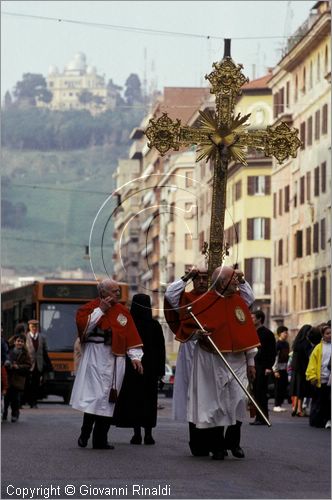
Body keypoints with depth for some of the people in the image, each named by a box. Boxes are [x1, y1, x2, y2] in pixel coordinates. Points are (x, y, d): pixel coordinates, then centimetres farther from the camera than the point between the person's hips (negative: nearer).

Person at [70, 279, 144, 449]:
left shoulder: (123, 311, 14)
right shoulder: (90, 307, 2)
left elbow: (132, 335, 11)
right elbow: (83, 325, -15)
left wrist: (135, 357, 2)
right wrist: (100, 310, -12)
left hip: (115, 360, 5)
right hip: (95, 357, -5)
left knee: (108, 400, 3)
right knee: (95, 394, -13)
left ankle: (100, 440, 6)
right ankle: (85, 432, 2)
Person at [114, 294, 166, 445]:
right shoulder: (154, 325, -1)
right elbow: (161, 349, 2)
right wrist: (160, 370, 6)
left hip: (130, 368, -1)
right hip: (150, 369, 1)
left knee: (133, 399, 4)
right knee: (149, 400, 5)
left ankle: (137, 433, 1)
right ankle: (148, 433, 2)